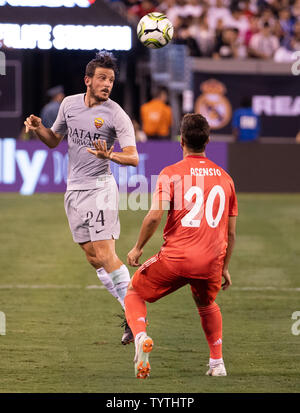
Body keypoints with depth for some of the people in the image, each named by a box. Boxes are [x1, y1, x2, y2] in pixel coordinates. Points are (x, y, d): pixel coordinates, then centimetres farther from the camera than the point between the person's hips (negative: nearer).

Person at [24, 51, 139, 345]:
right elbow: (54, 140, 20)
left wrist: (109, 155, -35)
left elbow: (133, 157, -16)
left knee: (105, 254, -16)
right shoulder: (69, 104, 7)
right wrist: (38, 128, -1)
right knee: (93, 258, 6)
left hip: (100, 188, -6)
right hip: (74, 189, 6)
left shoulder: (116, 115, -10)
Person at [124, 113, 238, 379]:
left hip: (175, 258, -4)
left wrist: (138, 248, 1)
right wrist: (224, 267, 24)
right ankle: (217, 362, 27)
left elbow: (155, 215, -13)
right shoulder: (224, 177, 11)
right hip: (211, 263, 4)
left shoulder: (171, 173, -2)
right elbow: (231, 232, 14)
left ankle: (141, 337, -11)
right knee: (207, 305, 33)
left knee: (134, 293, 16)